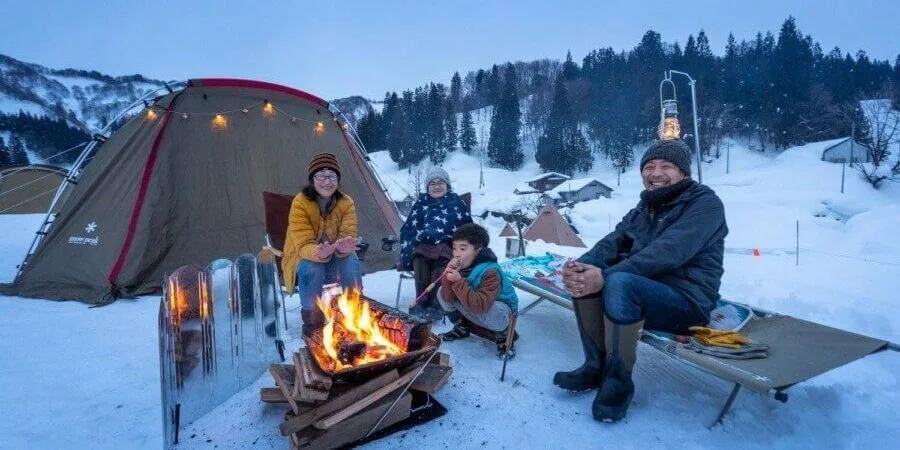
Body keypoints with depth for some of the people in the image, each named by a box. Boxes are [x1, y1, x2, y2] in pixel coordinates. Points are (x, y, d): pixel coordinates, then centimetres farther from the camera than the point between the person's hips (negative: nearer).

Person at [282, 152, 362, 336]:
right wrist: (319, 253, -49)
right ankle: (312, 325, -16)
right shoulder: (300, 203, -19)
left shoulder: (346, 203, -9)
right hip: (304, 259, -2)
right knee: (312, 270, -36)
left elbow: (348, 236, -17)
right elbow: (304, 245, -24)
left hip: (335, 258, 2)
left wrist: (344, 247, -43)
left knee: (352, 264, -30)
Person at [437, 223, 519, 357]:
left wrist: (459, 281, -43)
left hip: (499, 307, -6)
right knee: (441, 294, -10)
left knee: (491, 312, -41)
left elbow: (480, 306, -43)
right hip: (473, 306, 6)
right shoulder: (459, 266, -12)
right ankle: (462, 327, 13)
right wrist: (448, 276, -33)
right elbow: (448, 298, -16)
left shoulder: (490, 273, -32)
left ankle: (502, 334, -5)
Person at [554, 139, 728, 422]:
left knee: (619, 281, -34)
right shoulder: (642, 209, 14)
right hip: (645, 293, 8)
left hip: (687, 303, -7)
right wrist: (579, 266, -21)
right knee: (587, 271, -13)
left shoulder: (705, 203, -9)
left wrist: (606, 276, -34)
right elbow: (612, 243, 1)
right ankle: (596, 366, -6)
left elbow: (667, 252, -25)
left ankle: (618, 382, -16)